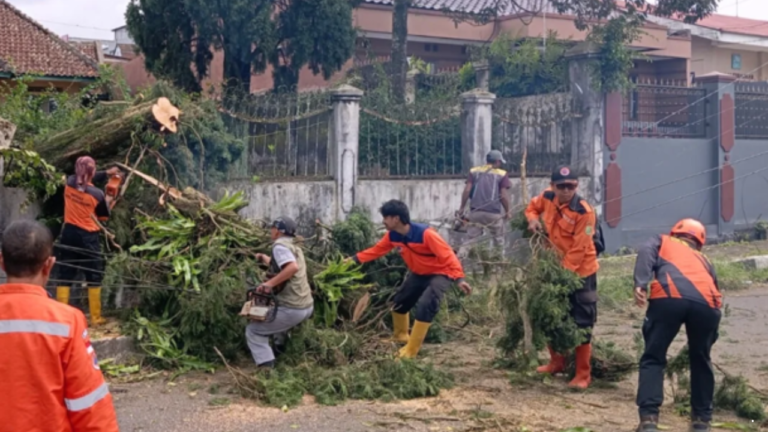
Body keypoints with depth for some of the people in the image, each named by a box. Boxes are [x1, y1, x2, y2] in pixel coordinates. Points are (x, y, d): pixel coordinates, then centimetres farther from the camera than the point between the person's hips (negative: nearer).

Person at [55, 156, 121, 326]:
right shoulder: (97, 194, -16)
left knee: (65, 276, 9)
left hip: (69, 233, 4)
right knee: (94, 278, 7)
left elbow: (85, 179, 20)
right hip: (88, 237, -4)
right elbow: (104, 217, -1)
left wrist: (107, 173, 24)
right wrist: (107, 201, 16)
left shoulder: (69, 183, -4)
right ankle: (95, 318, 9)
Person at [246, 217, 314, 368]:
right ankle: (281, 346, 36)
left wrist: (270, 283, -26)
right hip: (307, 306, 9)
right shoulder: (295, 248, 16)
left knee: (253, 331, 2)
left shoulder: (280, 245, -10)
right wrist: (265, 259, 42)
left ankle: (267, 368, -11)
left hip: (292, 309, -9)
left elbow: (292, 267, -28)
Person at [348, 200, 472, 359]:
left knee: (425, 305, -25)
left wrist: (459, 278, -41)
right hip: (419, 274, 8)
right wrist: (355, 259, -8)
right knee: (399, 301, 16)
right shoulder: (392, 236, -11)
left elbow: (447, 255, -32)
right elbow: (377, 250, 3)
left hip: (440, 273, -8)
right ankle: (400, 336, 43)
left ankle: (410, 350, -14)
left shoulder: (425, 234, -33)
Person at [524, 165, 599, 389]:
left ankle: (583, 374, 7)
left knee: (581, 323, -3)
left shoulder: (584, 211, -23)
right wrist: (533, 219, -5)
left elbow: (578, 249, -23)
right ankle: (556, 362, 36)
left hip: (580, 272, -7)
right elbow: (533, 207, 18)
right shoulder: (547, 197, -5)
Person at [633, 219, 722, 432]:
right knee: (701, 361, 25)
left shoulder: (662, 241, 33)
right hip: (706, 303, 3)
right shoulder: (703, 260, 40)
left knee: (653, 359, 9)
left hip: (669, 297, -3)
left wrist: (640, 284, -6)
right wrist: (708, 339, 47)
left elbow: (646, 253, 10)